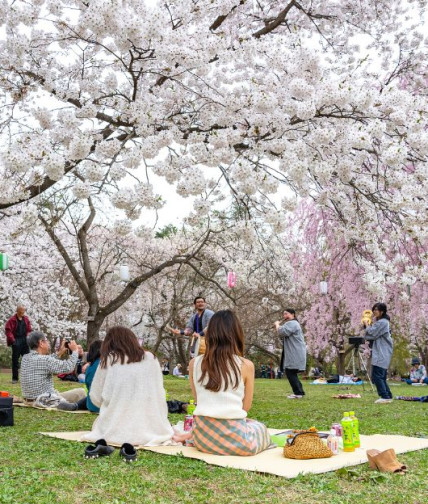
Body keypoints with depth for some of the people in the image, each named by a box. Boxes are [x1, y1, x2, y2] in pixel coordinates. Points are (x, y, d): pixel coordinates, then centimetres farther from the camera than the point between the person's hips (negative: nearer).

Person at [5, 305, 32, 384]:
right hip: (16, 341, -4)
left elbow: (29, 330, 13)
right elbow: (8, 330, -9)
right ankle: (15, 378, 9)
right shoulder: (12, 320, -6)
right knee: (15, 359, 2)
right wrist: (12, 340, -16)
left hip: (25, 340, 4)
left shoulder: (26, 319, 9)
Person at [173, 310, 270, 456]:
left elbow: (198, 400, 12)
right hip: (234, 438, -6)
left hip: (203, 439, 6)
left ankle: (189, 436, 17)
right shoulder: (246, 365, -8)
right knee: (260, 428, 29)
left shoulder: (195, 363, 0)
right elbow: (246, 407, 3)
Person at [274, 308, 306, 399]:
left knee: (290, 372, -11)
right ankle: (300, 391, 18)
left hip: (295, 354, -11)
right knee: (292, 373, 15)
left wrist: (277, 324, -7)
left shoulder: (291, 323, -12)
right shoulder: (293, 324, 25)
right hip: (294, 354, 11)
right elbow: (284, 335, 23)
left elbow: (281, 332, -24)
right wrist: (279, 326, 9)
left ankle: (298, 393, -10)